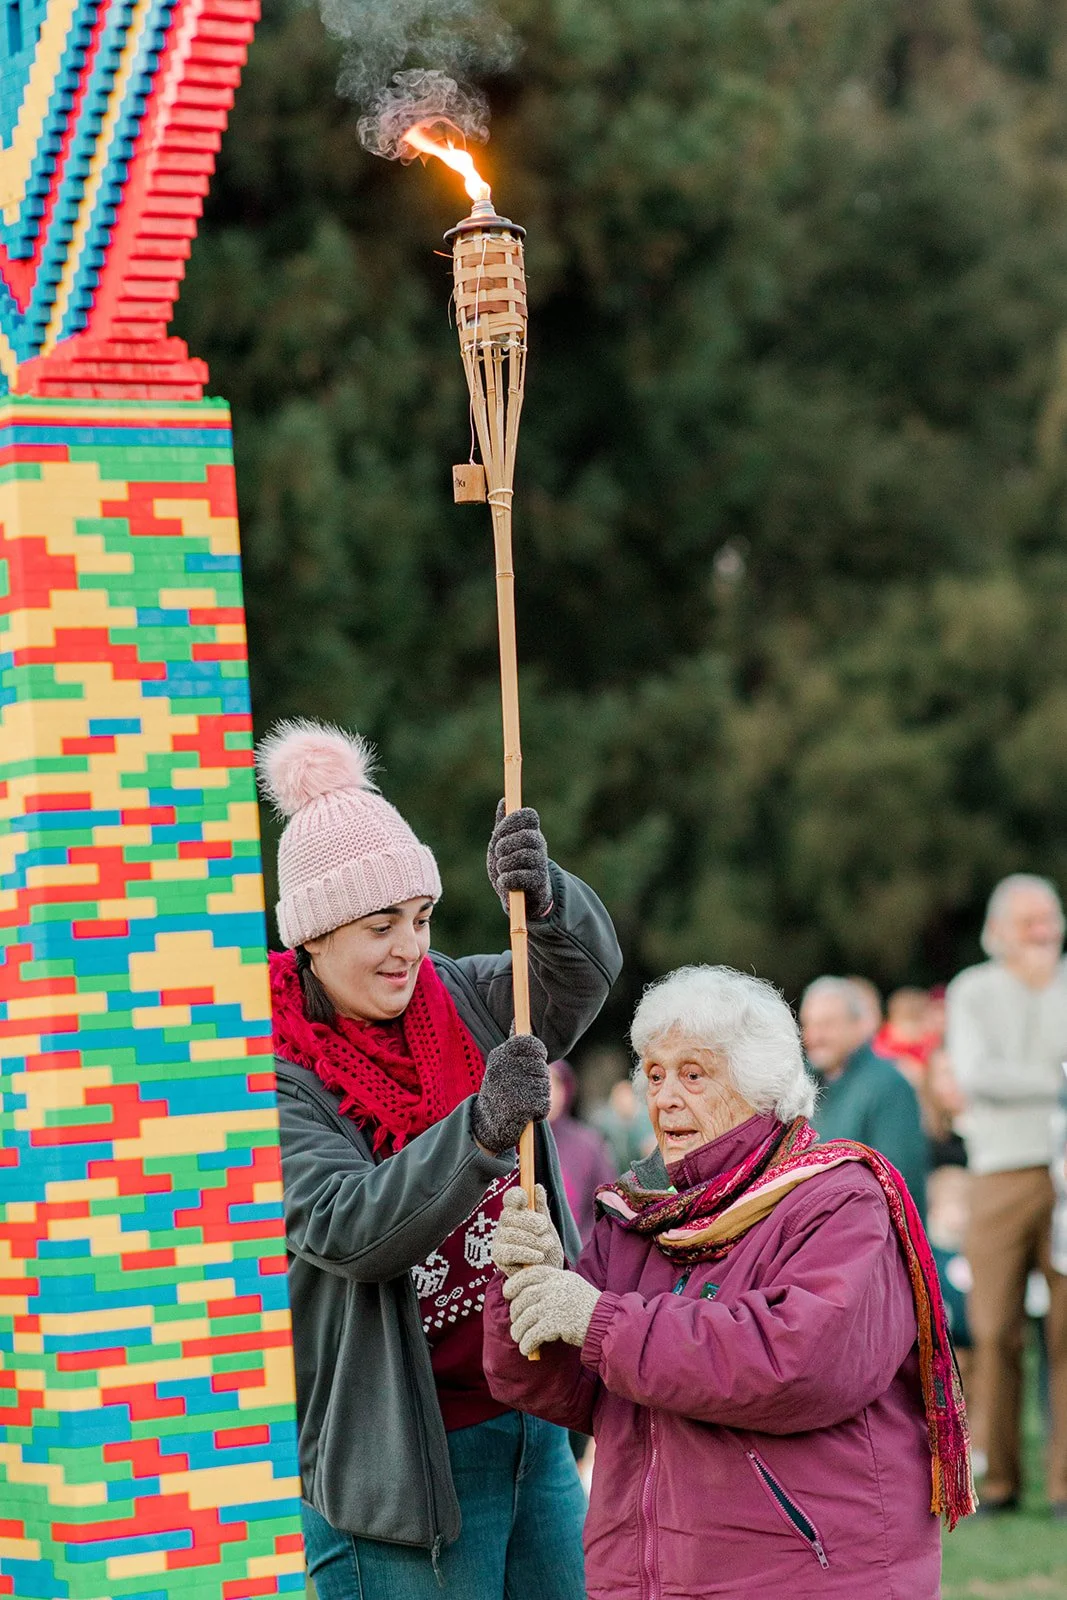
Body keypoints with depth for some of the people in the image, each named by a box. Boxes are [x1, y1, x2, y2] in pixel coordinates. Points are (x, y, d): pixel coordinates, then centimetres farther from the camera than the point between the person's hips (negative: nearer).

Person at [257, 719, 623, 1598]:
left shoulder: (458, 1000, 5)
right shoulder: (274, 1073, -13)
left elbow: (583, 973, -10)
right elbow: (344, 1230, -25)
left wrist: (543, 895, -33)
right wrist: (481, 1125, -37)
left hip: (534, 1427, 6)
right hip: (405, 1456, -6)